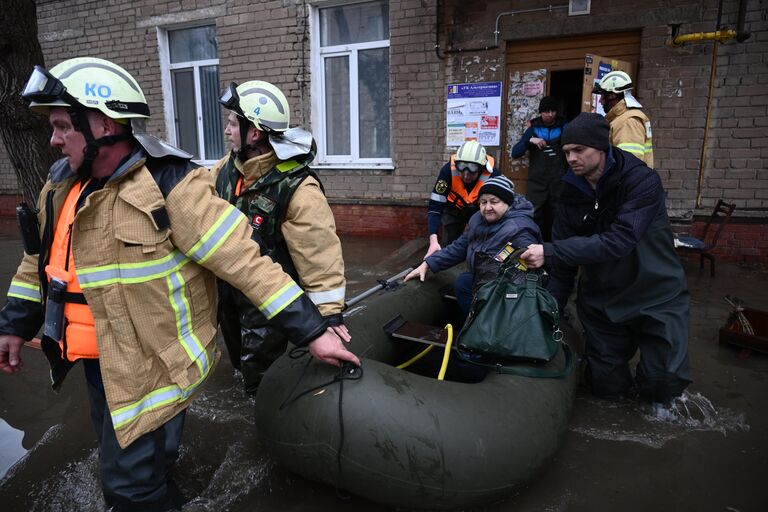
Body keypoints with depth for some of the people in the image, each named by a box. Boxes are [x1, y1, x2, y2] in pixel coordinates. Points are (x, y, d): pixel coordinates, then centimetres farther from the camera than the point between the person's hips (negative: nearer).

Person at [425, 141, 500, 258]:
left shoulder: (492, 174, -33)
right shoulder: (449, 170, -33)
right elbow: (435, 206, -31)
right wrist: (433, 240, -40)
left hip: (480, 210, 0)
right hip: (454, 208, 0)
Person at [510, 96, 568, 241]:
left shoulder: (564, 128, 8)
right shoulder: (533, 129, 7)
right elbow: (515, 153, -1)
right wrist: (530, 140, -14)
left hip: (559, 182, 1)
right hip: (536, 182, -1)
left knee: (556, 218, 5)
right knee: (534, 216, -10)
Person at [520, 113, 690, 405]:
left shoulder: (643, 182, -19)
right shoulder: (573, 191, -4)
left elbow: (618, 241, -33)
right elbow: (563, 263, -4)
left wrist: (550, 252, -38)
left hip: (655, 296, -3)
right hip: (601, 300, 4)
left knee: (662, 387, -3)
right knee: (607, 387, 6)